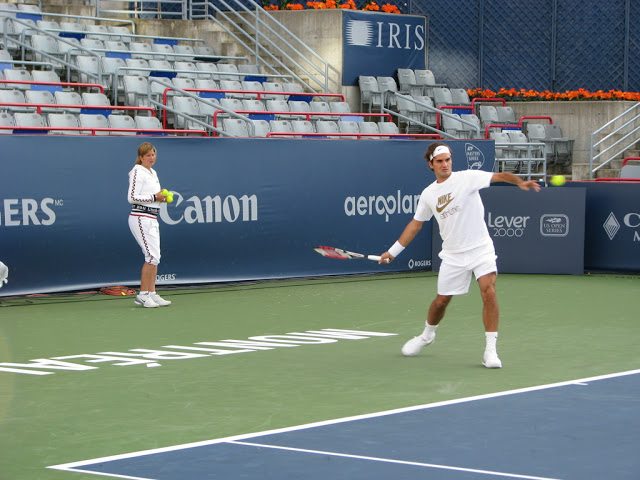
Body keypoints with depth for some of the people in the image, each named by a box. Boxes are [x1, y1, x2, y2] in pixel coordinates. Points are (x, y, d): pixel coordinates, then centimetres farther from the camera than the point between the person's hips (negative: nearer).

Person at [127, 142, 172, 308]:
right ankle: (142, 294, -7)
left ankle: (152, 294, 10)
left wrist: (162, 197, 7)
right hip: (141, 218, -9)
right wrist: (154, 197, -16)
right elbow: (132, 197, -16)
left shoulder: (153, 173, 18)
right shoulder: (138, 172, -10)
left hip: (152, 219, 9)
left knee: (154, 257, 7)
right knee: (152, 256, -12)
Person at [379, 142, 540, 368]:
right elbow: (415, 224, 19)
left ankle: (491, 350, -18)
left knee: (488, 290, -22)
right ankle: (427, 335, 41)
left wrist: (520, 182, -39)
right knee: (441, 300, 9)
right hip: (452, 255, 4)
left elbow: (500, 176, -18)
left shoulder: (467, 178, -7)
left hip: (481, 249, -4)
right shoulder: (428, 194, 7)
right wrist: (393, 251, 20)